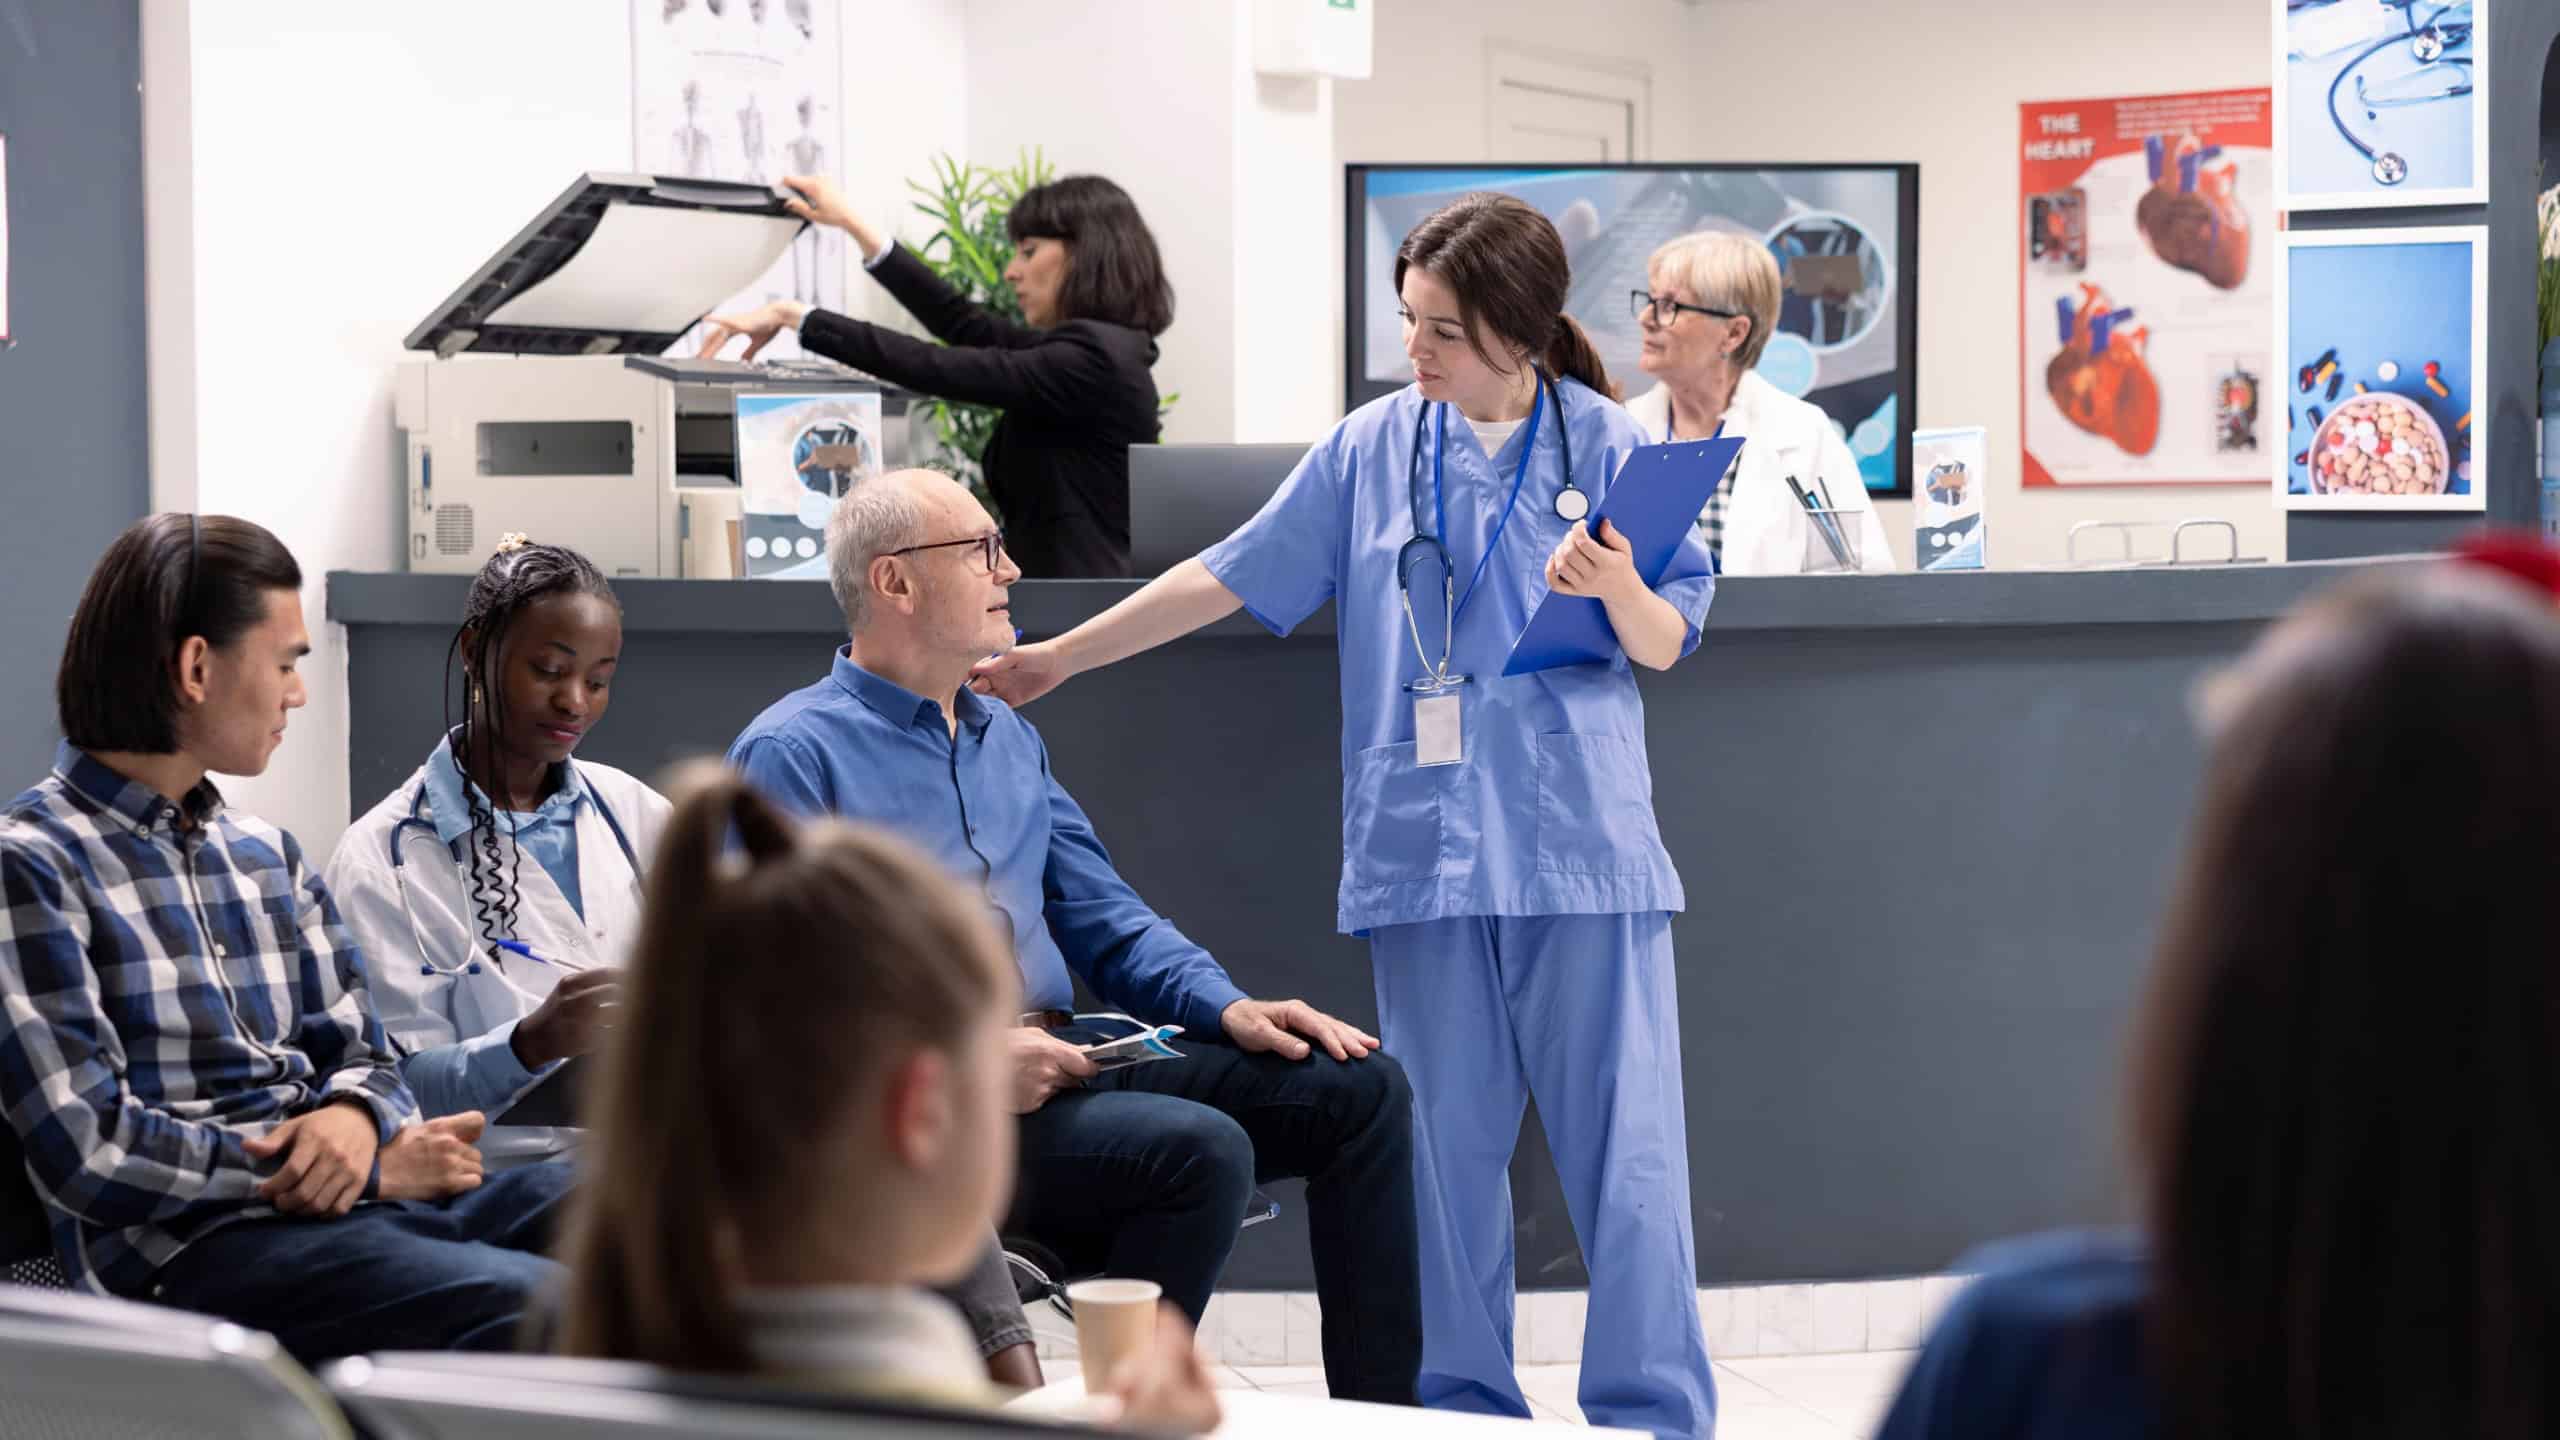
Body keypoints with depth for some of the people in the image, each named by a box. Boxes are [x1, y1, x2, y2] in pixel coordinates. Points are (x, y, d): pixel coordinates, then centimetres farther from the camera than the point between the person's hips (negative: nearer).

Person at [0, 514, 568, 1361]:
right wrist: (372, 1167, -9)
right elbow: (90, 1149, -10)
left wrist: (354, 1120, -7)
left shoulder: (266, 856, 22)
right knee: (536, 1308, -33)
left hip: (374, 1193, 7)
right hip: (188, 1246, -7)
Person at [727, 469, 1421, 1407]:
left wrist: (1227, 1008, 3)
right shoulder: (793, 755, -6)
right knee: (1201, 1148, -31)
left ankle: (1379, 1420, -2)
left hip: (1055, 1068, 8)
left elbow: (1106, 922, 21)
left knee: (1358, 1090, -3)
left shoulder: (1008, 739, 21)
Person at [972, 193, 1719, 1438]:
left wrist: (1618, 589, -21)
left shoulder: (1606, 448, 0)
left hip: (1579, 851, -2)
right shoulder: (1373, 448, 7)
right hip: (1426, 854, 3)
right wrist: (1056, 658, 13)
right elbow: (1234, 575, 13)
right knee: (1446, 1148, 6)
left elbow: (1666, 646, 2)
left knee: (1622, 1143, -4)